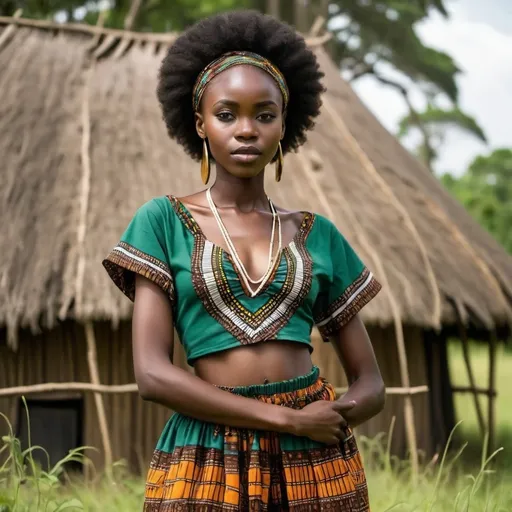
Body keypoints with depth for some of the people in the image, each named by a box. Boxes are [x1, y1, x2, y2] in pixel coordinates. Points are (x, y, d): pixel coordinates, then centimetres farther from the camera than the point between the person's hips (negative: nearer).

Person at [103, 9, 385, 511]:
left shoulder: (317, 235, 7)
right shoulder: (164, 222, 0)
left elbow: (369, 383, 10)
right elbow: (152, 373, -9)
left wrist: (330, 419, -12)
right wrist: (288, 418, -14)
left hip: (317, 463, 2)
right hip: (205, 460, -2)